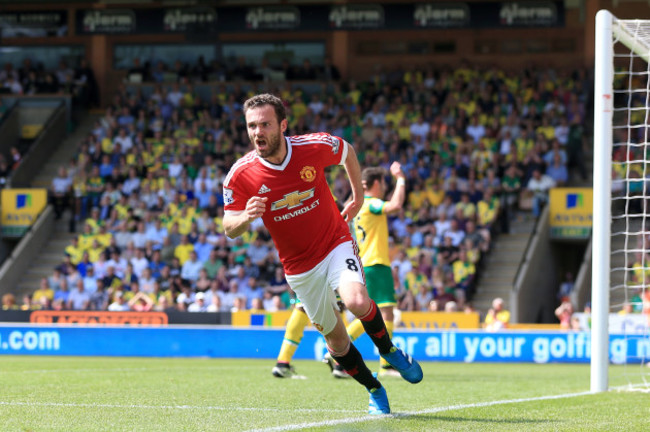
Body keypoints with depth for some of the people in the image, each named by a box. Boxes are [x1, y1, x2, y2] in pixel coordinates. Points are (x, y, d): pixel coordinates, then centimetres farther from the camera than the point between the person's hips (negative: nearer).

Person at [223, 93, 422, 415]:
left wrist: (358, 195, 13)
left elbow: (347, 151, 6)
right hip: (298, 266, 2)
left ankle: (388, 350, 1)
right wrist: (246, 217, -31)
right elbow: (230, 229, -9)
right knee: (335, 338, 8)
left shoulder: (315, 147, -17)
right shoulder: (241, 175, -17)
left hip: (336, 243, -2)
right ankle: (374, 390, 31)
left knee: (357, 302, -29)